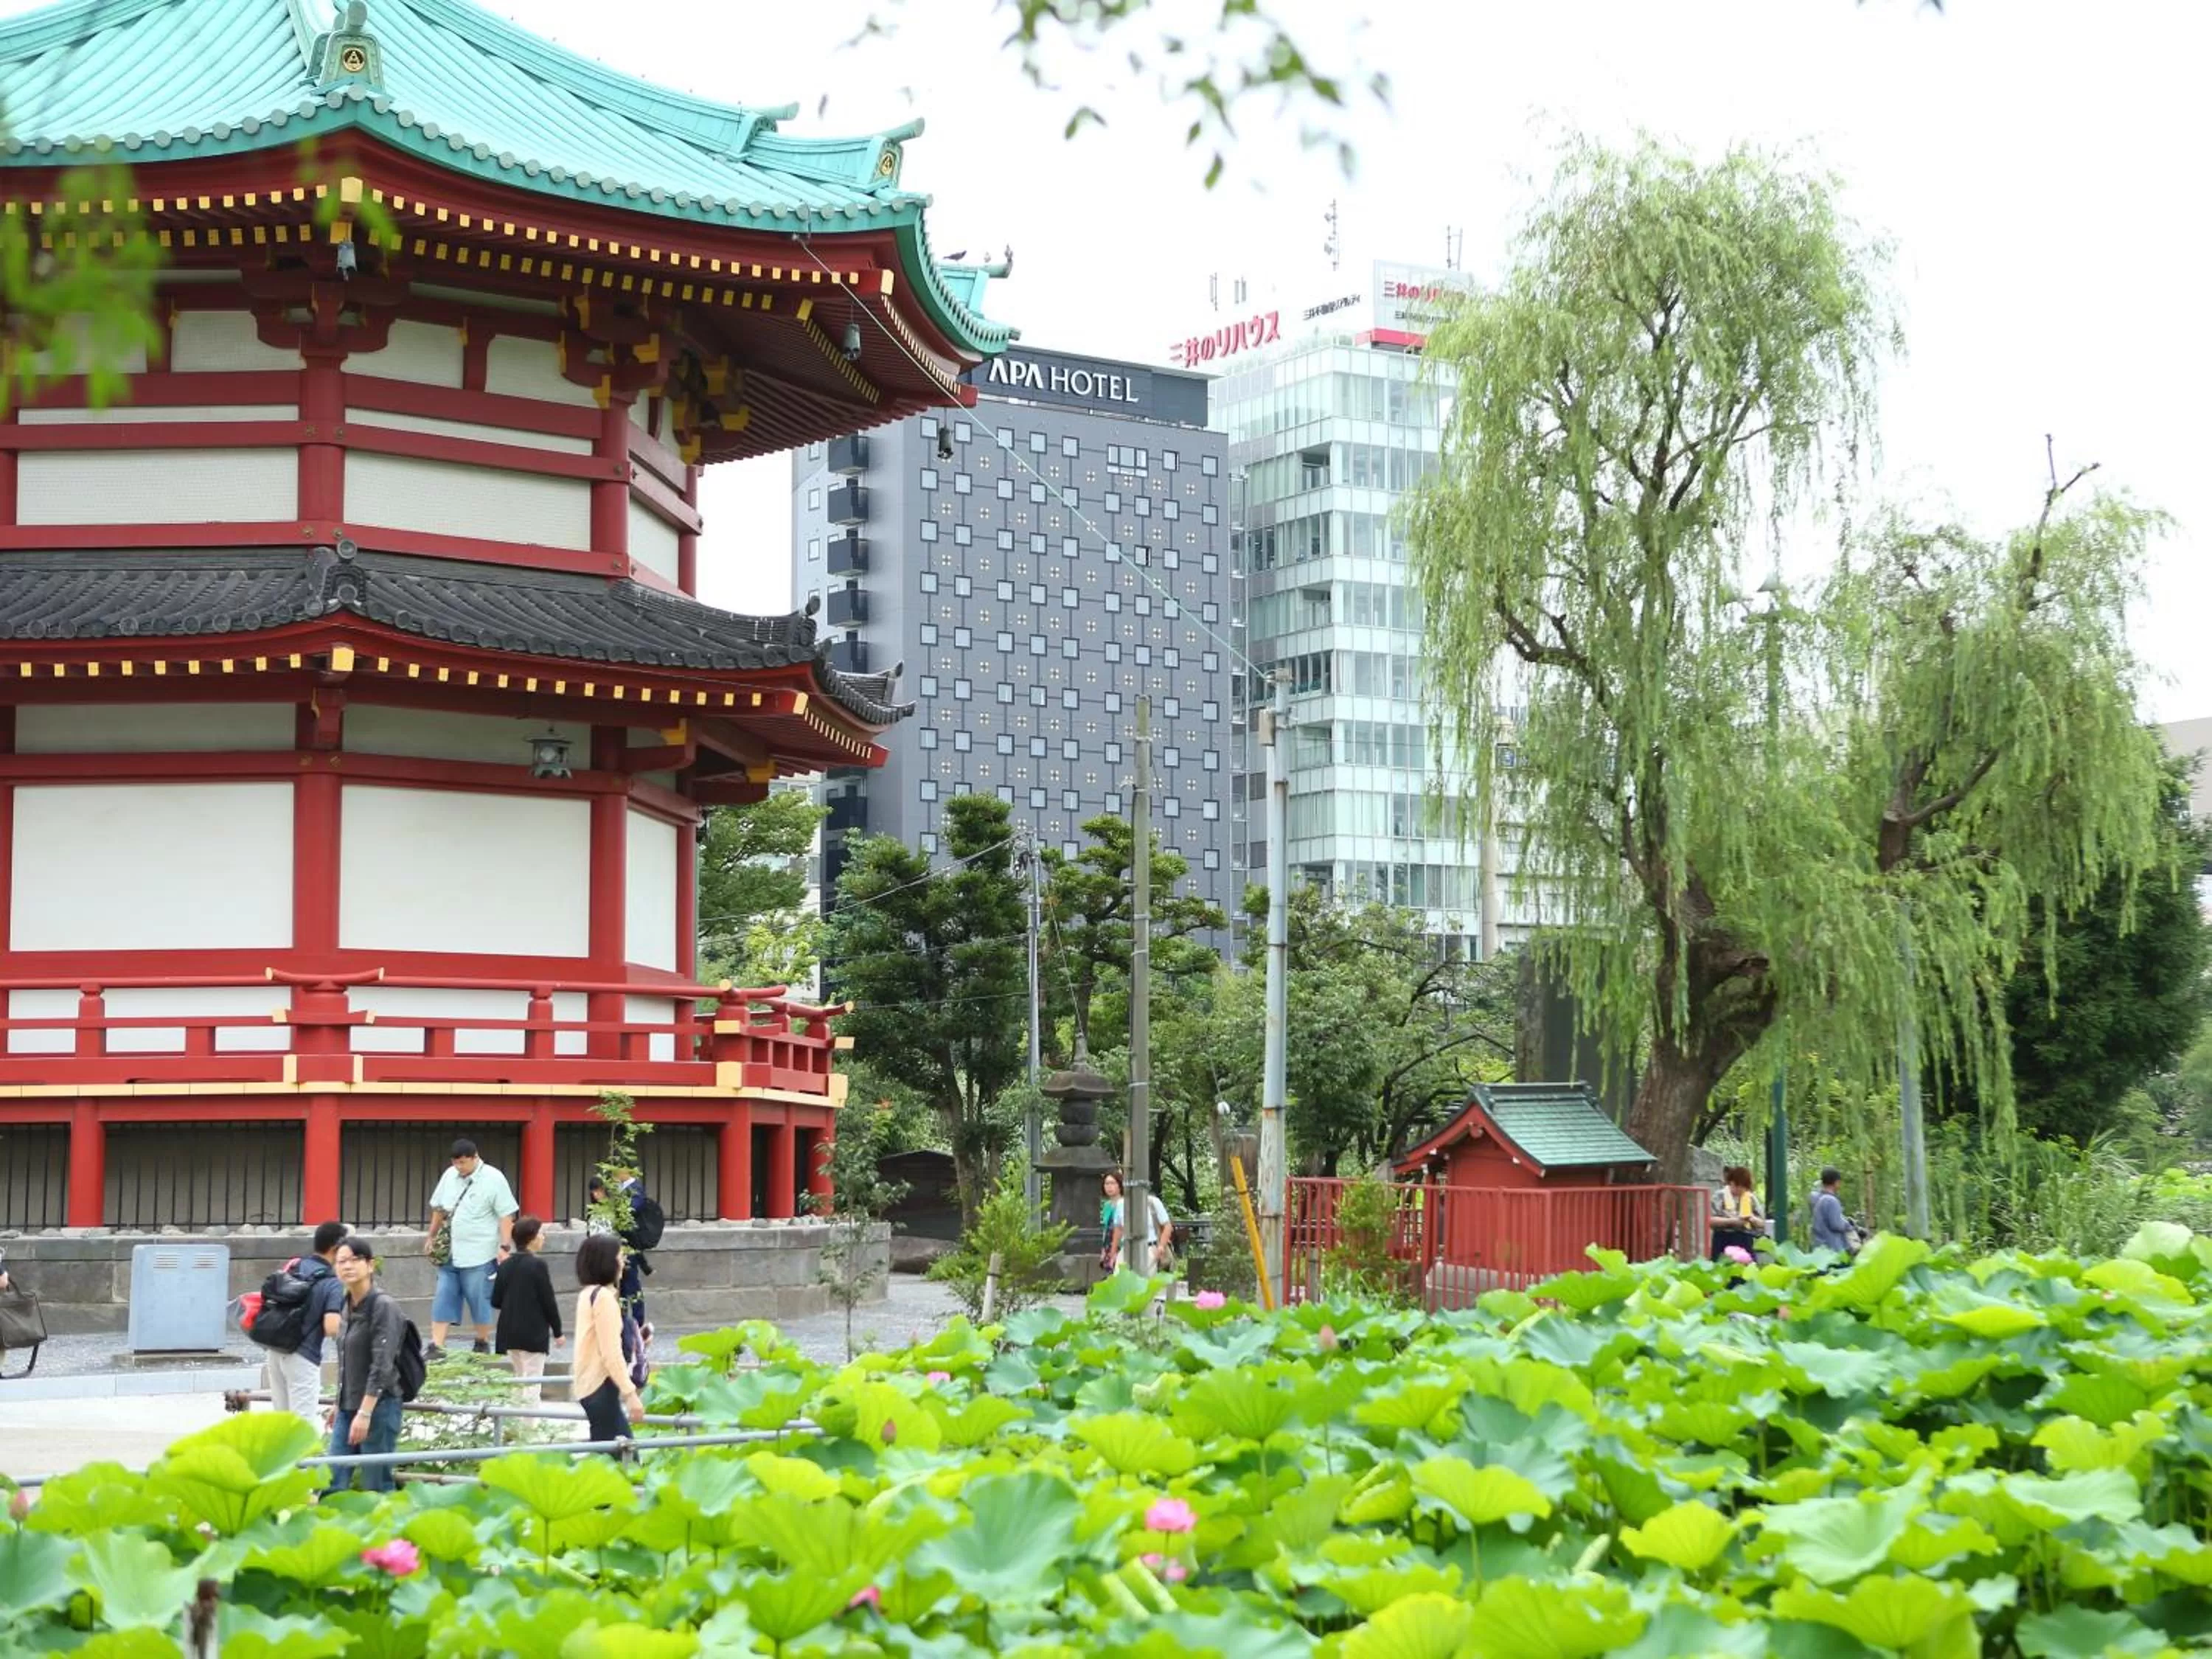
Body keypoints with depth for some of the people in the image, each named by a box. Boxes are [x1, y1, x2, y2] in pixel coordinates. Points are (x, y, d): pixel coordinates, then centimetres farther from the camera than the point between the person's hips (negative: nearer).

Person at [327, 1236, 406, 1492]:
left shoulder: (384, 1307, -12)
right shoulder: (350, 1306, 11)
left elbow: (382, 1366, -18)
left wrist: (365, 1413, -23)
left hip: (378, 1407, -8)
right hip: (348, 1408, 8)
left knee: (377, 1486, -2)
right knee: (334, 1483, 3)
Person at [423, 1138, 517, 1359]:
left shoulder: (493, 1179, -10)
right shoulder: (449, 1175, 7)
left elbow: (506, 1216, -11)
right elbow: (439, 1208, 19)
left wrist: (505, 1247, -16)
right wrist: (431, 1236, 20)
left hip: (479, 1256, -5)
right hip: (449, 1253, 6)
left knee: (479, 1301, 2)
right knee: (443, 1299, 2)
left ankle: (483, 1344, 17)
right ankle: (437, 1347, 2)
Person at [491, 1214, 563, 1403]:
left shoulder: (505, 1266, 3)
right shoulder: (538, 1266, -14)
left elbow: (496, 1301, 4)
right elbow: (549, 1302, -12)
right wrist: (557, 1331, -2)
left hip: (510, 1333, 6)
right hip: (533, 1333, -6)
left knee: (520, 1380, 20)